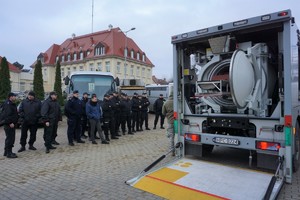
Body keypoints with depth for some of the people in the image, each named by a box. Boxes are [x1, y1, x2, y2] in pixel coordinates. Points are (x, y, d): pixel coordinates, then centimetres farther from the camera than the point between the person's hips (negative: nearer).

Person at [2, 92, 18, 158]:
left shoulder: (12, 104, 18)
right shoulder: (7, 104, -15)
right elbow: (7, 114, -23)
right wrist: (10, 123, -25)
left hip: (12, 124, 11)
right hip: (9, 124, -11)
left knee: (11, 138, 16)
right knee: (9, 138, -6)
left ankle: (7, 152, 25)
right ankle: (9, 153, 0)